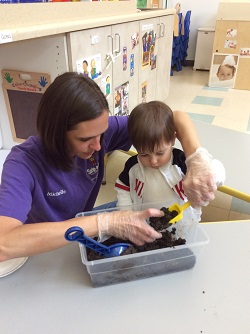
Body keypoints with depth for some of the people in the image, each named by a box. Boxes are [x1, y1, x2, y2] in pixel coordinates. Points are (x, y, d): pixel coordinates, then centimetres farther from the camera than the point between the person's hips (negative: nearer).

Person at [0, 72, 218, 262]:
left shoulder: (98, 130, -18)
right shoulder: (24, 164, -28)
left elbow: (177, 118, -15)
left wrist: (197, 161, -34)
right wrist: (104, 224, -45)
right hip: (42, 256, -3)